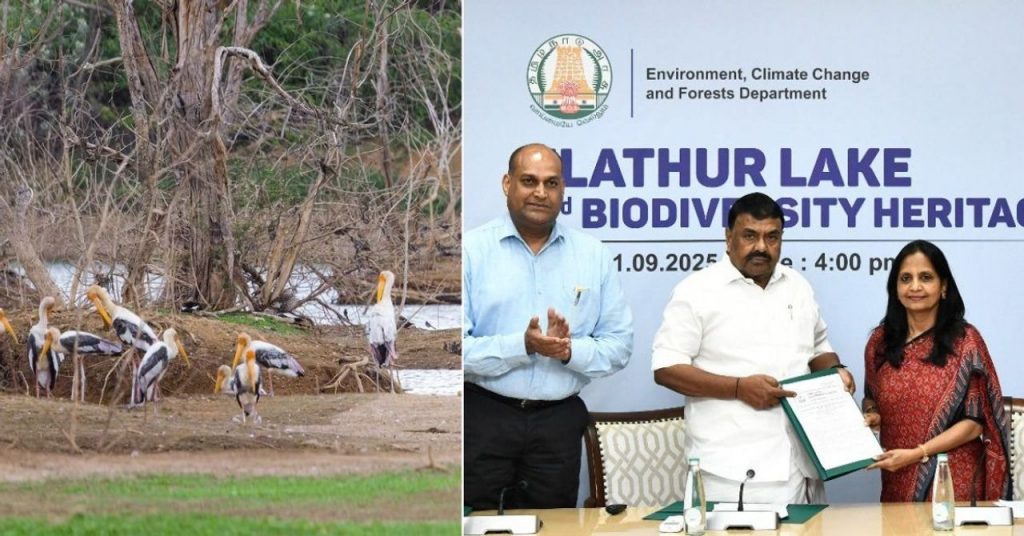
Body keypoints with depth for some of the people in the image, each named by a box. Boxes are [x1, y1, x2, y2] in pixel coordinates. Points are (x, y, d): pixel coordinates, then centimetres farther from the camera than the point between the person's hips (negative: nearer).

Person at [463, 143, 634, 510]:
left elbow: (619, 346, 4)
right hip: (484, 415, -3)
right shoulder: (471, 250, -3)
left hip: (558, 422, 3)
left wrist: (570, 350, -15)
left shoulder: (593, 256, 7)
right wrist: (523, 346, -21)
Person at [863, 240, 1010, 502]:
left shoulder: (965, 341, -6)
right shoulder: (880, 341, 5)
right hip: (898, 481, 3)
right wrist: (871, 415, -4)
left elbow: (974, 422, -9)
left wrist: (916, 454, -17)